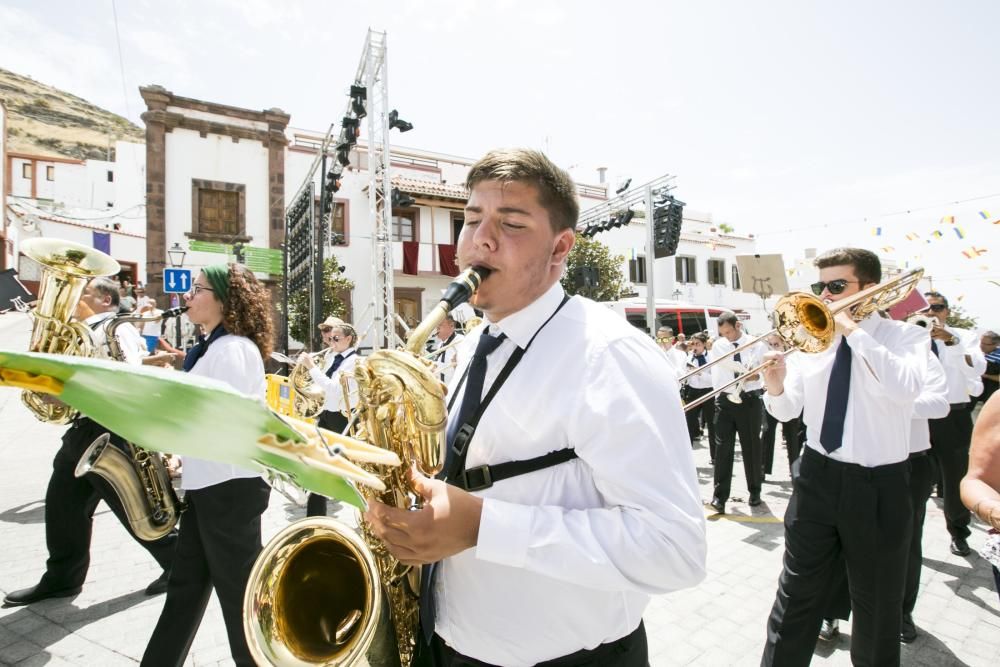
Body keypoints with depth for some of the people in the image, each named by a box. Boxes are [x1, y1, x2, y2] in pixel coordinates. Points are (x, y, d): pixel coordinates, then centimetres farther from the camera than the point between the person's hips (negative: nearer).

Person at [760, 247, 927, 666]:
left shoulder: (906, 336, -6)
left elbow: (905, 386, -29)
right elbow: (788, 410, 6)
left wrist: (852, 329, -24)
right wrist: (776, 388, -16)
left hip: (879, 486, -2)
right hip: (817, 476, 3)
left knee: (877, 602, 17)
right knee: (796, 591, 12)